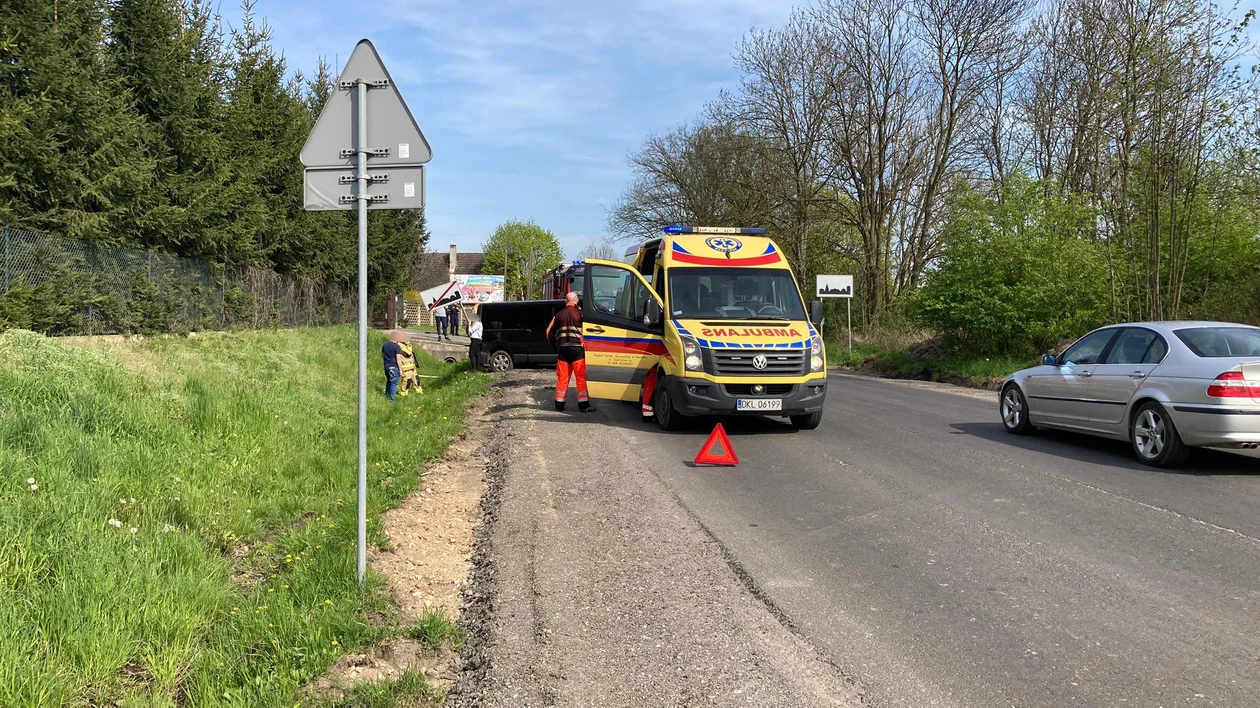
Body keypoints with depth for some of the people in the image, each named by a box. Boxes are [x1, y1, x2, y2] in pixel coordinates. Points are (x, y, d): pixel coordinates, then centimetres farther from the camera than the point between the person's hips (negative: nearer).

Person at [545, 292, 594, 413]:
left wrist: (555, 346, 23)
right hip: (577, 348, -5)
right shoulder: (579, 313, -3)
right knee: (581, 377, -1)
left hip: (562, 348, 5)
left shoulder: (559, 315, 12)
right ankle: (583, 405, -3)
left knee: (562, 377, 10)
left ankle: (559, 404, 14)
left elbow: (549, 332, 14)